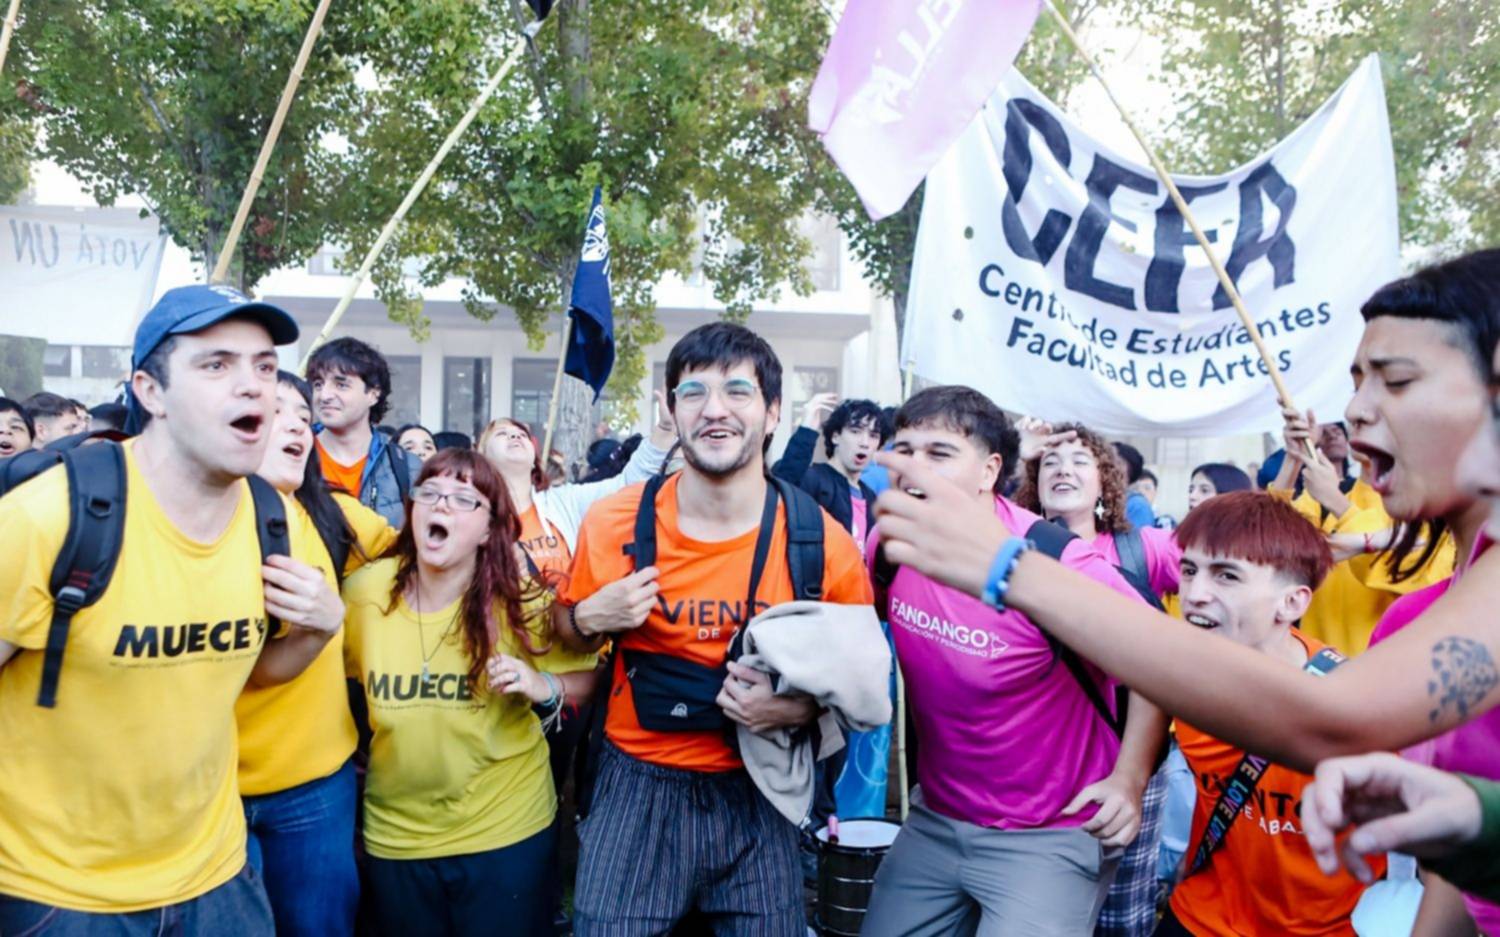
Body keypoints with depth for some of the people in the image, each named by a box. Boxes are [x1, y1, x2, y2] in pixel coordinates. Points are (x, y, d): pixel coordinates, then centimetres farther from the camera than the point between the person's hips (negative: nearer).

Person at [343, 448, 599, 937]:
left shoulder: (521, 599, -15)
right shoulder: (364, 590, -9)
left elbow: (584, 675, -5)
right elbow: (339, 678, 10)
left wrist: (543, 688, -23)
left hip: (505, 828, -2)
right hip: (395, 833, 2)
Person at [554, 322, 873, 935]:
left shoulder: (823, 543, -11)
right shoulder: (613, 524, -9)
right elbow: (566, 633, 9)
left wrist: (799, 707, -16)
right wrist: (590, 619, -13)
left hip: (757, 795, 1)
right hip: (638, 790, 0)